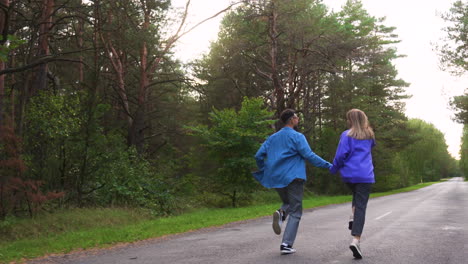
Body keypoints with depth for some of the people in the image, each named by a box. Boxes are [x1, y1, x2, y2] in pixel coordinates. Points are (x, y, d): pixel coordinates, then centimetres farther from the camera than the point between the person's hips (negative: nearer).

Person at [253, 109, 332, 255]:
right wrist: (328, 165, -7)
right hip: (293, 177, -5)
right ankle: (286, 245, -6)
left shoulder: (273, 137, 12)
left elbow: (259, 155, 9)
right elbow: (309, 155, -14)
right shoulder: (297, 137, -5)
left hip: (276, 178, 6)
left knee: (288, 203, 26)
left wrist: (264, 172, 24)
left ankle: (281, 213, -10)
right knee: (295, 212, 3)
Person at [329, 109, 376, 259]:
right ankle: (356, 240, -18)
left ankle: (353, 217, 6)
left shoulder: (347, 135, -1)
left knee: (356, 195, 31)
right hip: (365, 175, 0)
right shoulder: (369, 136, 10)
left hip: (348, 175, 0)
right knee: (361, 207, -3)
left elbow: (341, 155, -8)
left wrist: (333, 169, 6)